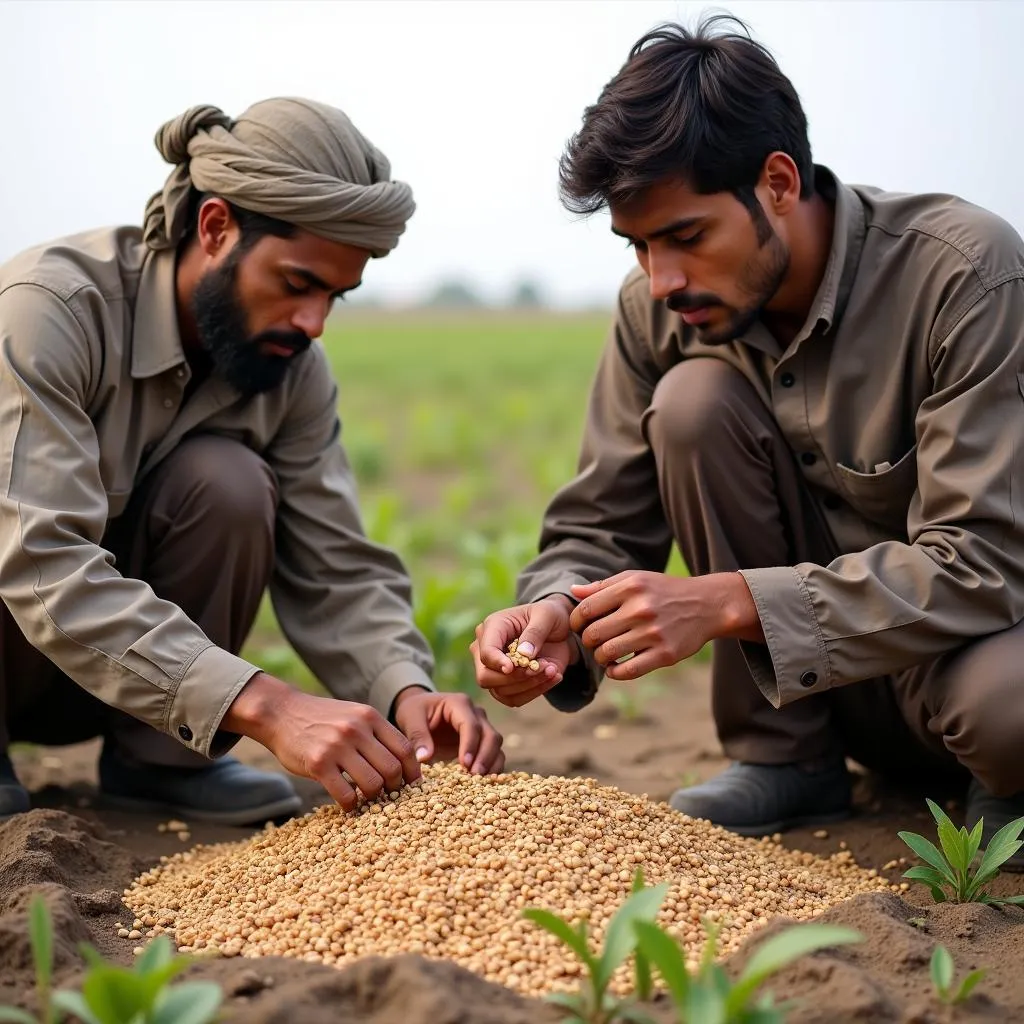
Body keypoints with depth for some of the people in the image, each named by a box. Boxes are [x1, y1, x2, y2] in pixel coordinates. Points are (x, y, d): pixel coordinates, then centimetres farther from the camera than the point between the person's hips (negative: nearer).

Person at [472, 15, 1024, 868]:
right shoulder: (658, 310, -9)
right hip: (815, 680, 4)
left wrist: (724, 603, -37)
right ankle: (787, 762, -6)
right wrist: (555, 616, -28)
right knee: (694, 398, -20)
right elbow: (598, 528, -4)